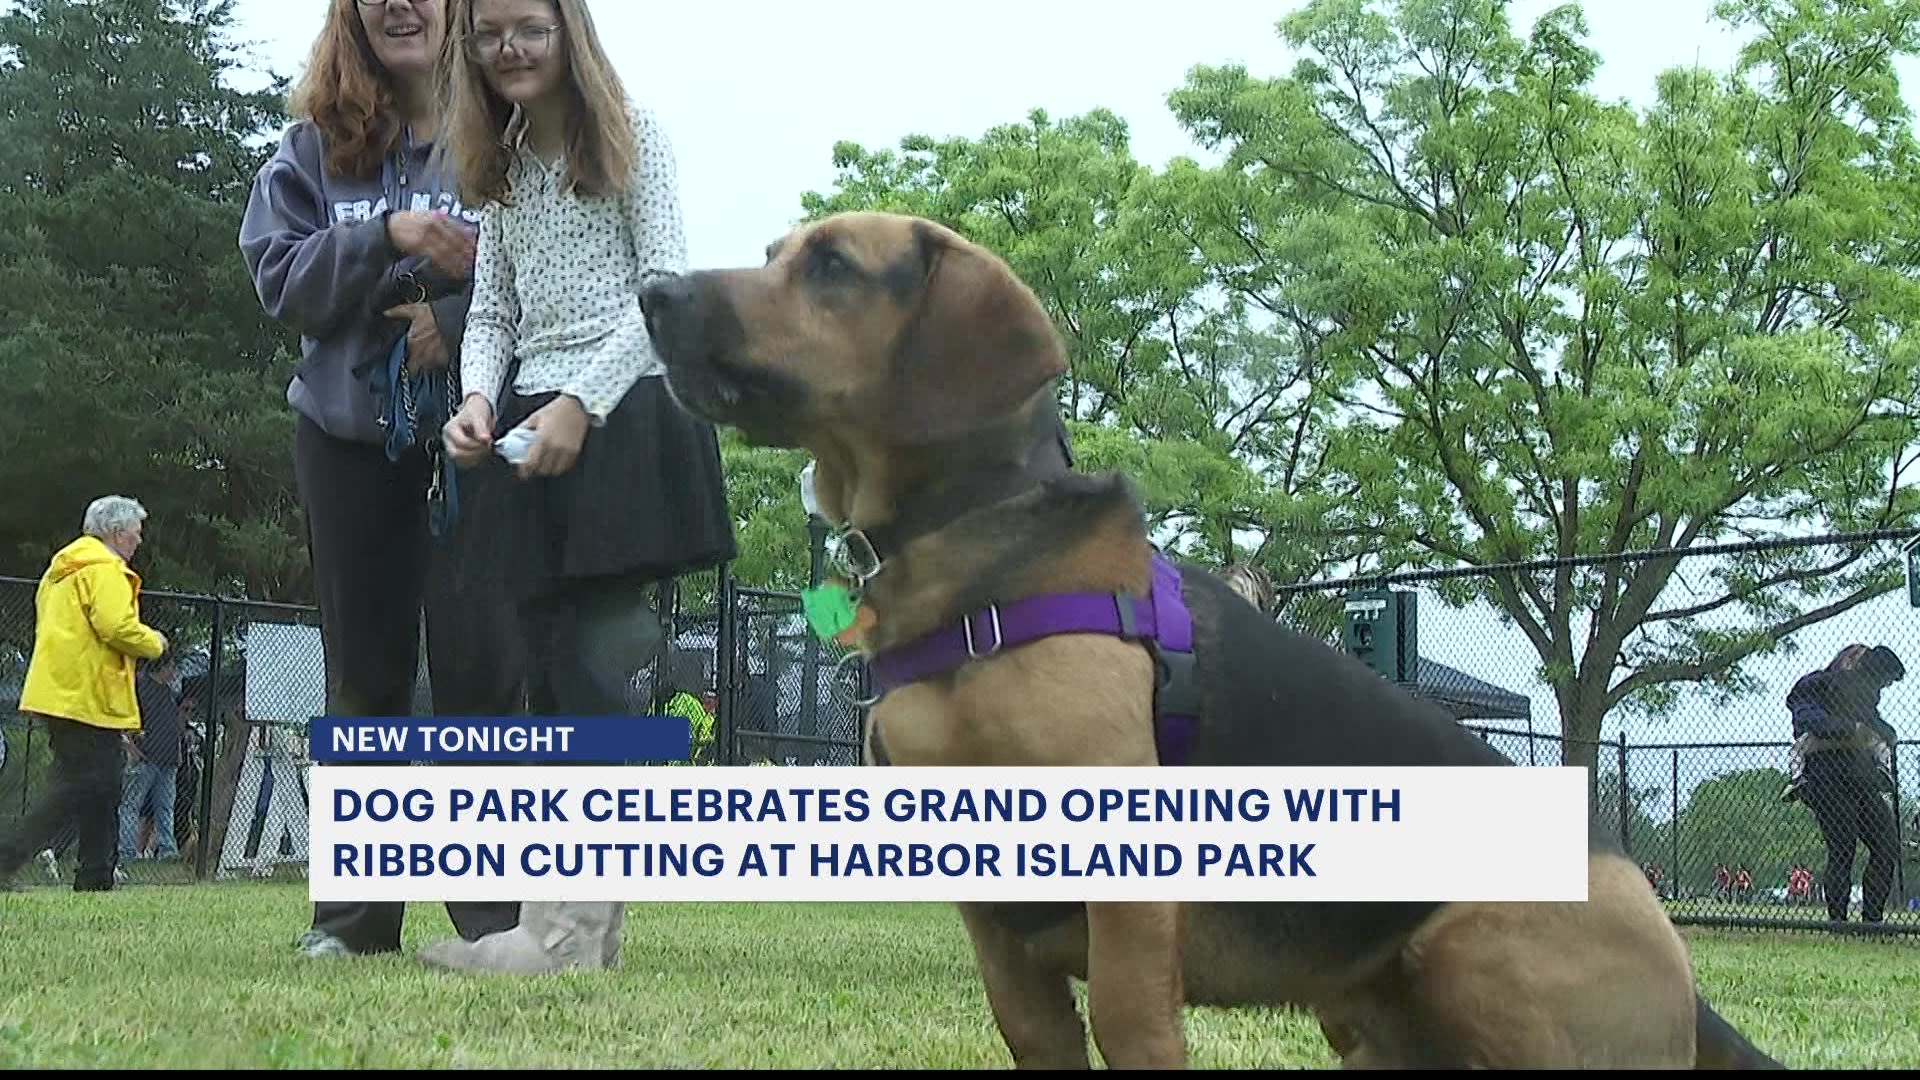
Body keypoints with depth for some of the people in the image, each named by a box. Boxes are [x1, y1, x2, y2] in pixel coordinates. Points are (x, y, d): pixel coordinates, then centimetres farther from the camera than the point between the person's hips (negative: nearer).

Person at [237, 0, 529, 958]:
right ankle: (353, 912, 13)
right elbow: (279, 276, -2)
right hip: (348, 436, 3)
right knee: (363, 670, 8)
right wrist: (390, 238, -16)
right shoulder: (315, 145, 7)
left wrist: (459, 316, -19)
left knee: (479, 658, -8)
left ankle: (496, 905, -3)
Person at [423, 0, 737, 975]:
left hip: (626, 412, -6)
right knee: (551, 663, 3)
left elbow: (666, 288, -7)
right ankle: (593, 914, 6)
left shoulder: (630, 135, 0)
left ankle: (569, 920, -18)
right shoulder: (500, 167, 17)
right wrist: (478, 398, -6)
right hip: (534, 426, 6)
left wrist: (582, 401, -16)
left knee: (590, 659, -14)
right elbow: (492, 311, 16)